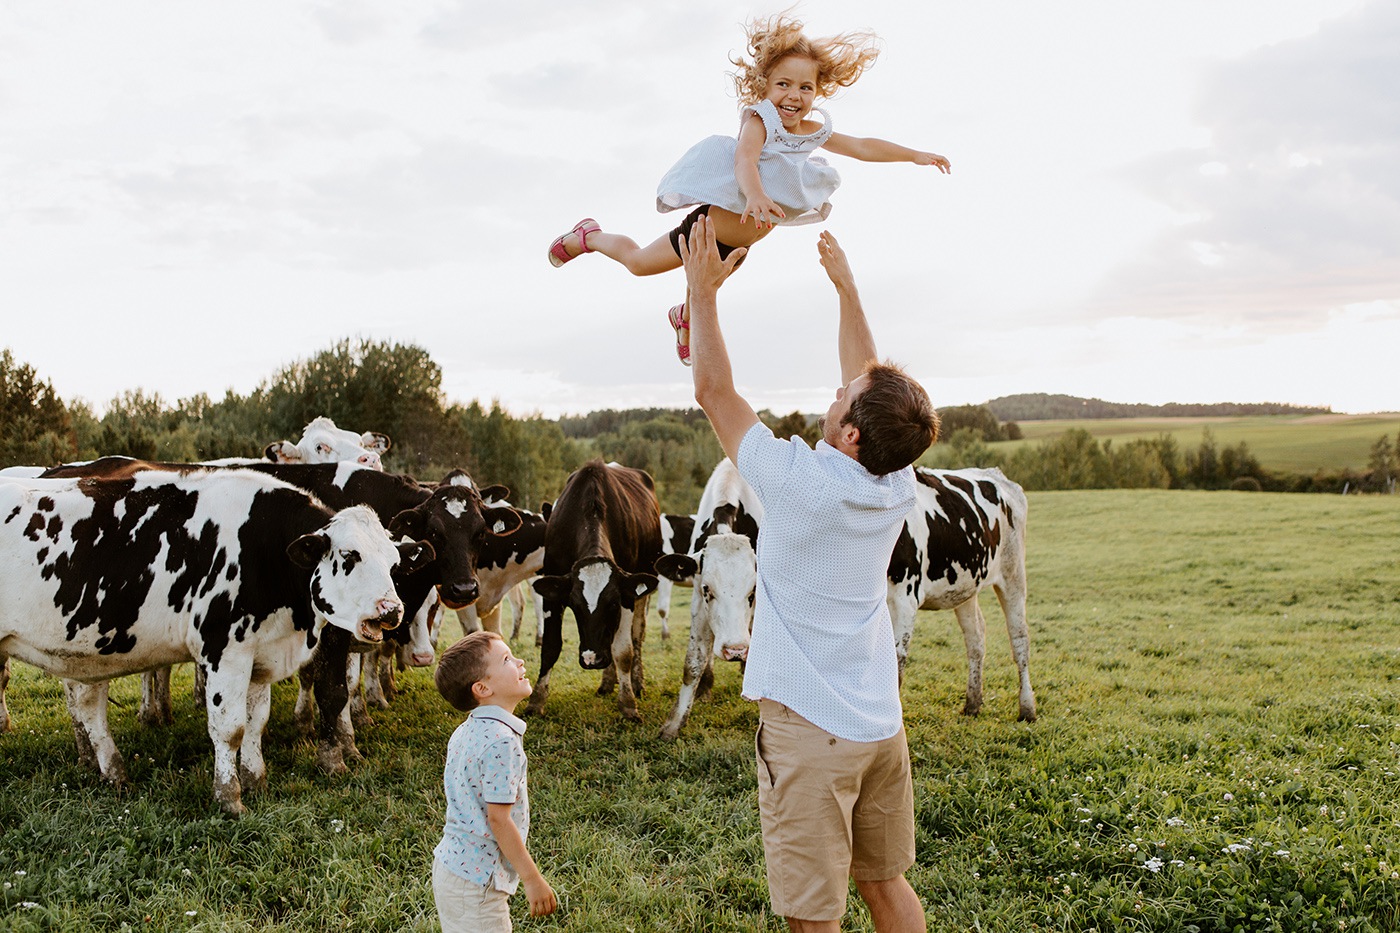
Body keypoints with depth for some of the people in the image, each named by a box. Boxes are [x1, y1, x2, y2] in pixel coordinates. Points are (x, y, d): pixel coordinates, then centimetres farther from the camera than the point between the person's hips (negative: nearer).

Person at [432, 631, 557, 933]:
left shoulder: (464, 732, 6)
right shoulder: (501, 741, -23)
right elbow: (498, 818, -23)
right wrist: (533, 880, -15)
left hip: (452, 863, 9)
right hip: (476, 882, -9)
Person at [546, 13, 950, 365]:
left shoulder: (816, 131, 0)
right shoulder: (759, 119, -22)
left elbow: (864, 148, 10)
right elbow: (744, 160, -40)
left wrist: (915, 155, 10)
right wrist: (755, 196, -59)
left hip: (738, 244, 6)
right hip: (713, 223, -6)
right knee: (639, 262, 6)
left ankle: (685, 316, 59)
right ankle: (588, 236, 34)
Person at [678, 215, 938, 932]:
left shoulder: (802, 482, -21)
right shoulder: (898, 486, -3)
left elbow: (714, 391, -10)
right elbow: (871, 383, 14)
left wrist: (703, 289, -1)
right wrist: (847, 288, 21)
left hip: (809, 728, -7)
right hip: (883, 724, 7)